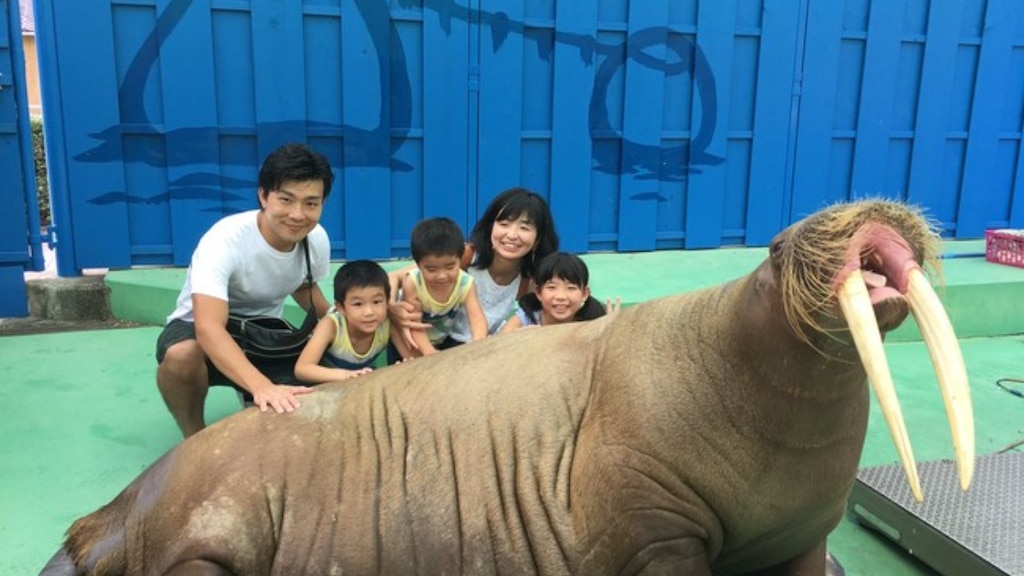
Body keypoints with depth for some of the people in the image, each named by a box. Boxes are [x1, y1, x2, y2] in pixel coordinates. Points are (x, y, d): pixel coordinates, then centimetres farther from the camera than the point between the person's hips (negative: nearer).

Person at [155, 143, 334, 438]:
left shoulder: (317, 239, -14)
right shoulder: (225, 240, -33)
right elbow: (209, 328, -46)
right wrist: (262, 386, -62)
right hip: (201, 330, -4)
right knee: (181, 355, -39)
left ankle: (256, 406, 18)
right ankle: (194, 439, -8)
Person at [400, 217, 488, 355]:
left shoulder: (466, 284, -24)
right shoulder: (412, 283, -32)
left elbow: (477, 319, -34)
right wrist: (429, 353, -48)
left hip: (443, 339, 3)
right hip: (413, 342, -2)